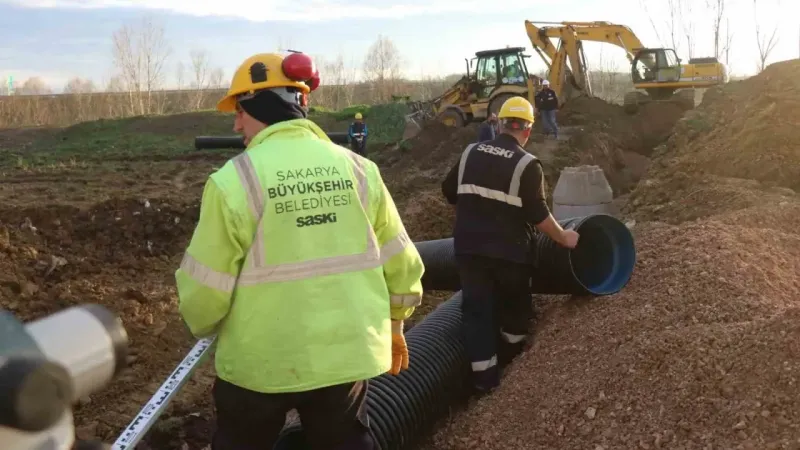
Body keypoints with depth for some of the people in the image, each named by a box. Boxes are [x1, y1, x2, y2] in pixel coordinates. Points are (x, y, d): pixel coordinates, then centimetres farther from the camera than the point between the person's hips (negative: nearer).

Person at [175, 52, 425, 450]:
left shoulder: (234, 181, -16)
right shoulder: (358, 169, -3)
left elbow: (204, 291, -12)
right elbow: (401, 265, 4)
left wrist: (203, 326, 10)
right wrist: (392, 325, 20)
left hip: (261, 363, -3)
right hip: (348, 353, 3)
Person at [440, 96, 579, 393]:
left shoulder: (471, 153, 3)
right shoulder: (527, 164, -11)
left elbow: (449, 192, 14)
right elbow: (538, 215, -12)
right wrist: (563, 238, 3)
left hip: (469, 246, 3)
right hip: (508, 250, -3)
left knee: (477, 308, 5)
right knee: (514, 305, 20)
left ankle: (484, 377, 4)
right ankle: (512, 357, 38)